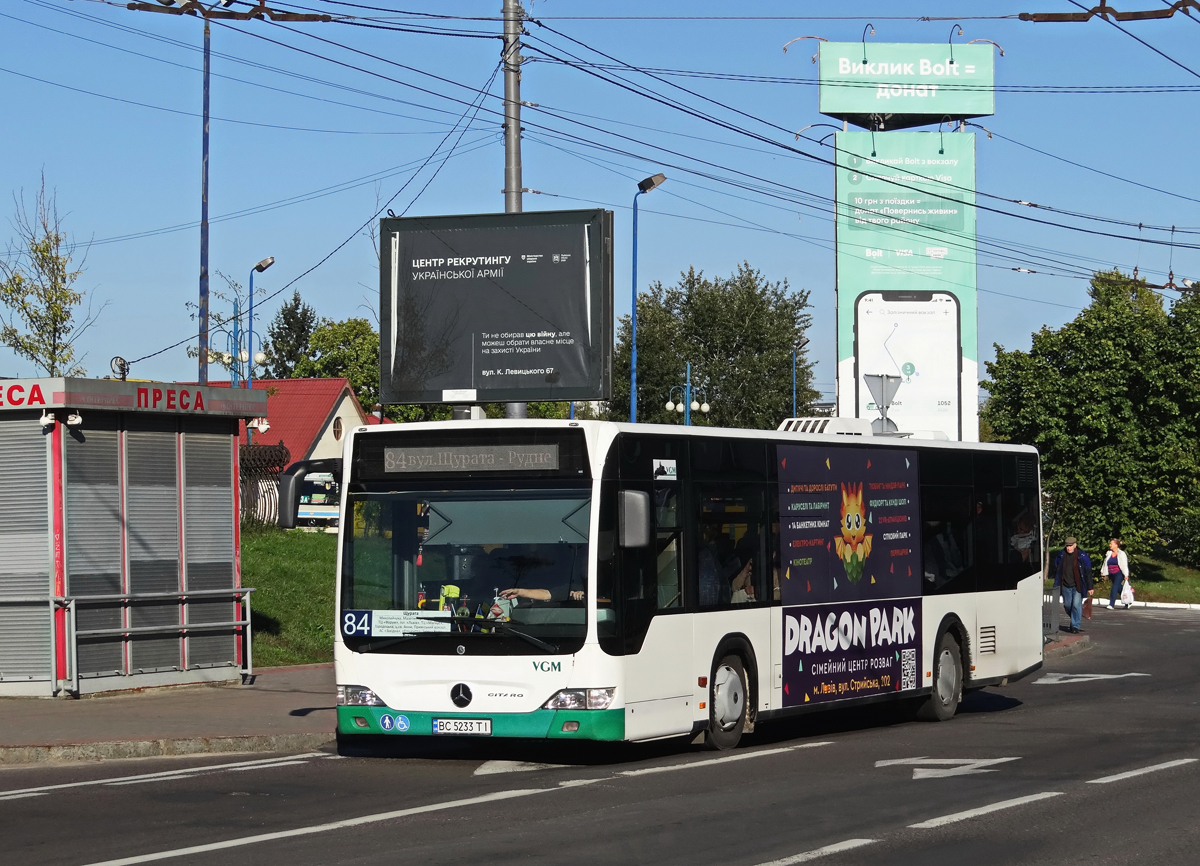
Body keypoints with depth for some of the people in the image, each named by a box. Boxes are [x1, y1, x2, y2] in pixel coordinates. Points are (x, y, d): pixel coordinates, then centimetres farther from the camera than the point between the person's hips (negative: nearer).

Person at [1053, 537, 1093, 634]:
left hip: (1077, 586, -4)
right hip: (1066, 586, 4)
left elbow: (1088, 572, -4)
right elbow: (1057, 570, 14)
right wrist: (1057, 584, 14)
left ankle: (1075, 626, -3)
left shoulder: (1082, 556, -8)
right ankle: (1074, 622, 36)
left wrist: (1089, 587, -4)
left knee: (1076, 605, -11)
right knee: (1067, 606, 12)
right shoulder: (1061, 555, 2)